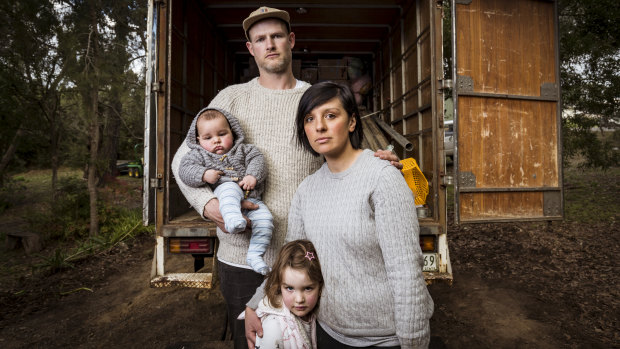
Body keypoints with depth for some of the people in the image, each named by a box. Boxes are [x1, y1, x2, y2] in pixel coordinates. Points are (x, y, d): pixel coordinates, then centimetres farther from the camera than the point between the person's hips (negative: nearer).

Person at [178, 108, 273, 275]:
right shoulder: (199, 154, 14)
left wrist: (253, 175, -12)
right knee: (229, 189, -37)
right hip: (224, 191, -3)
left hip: (251, 197, 3)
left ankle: (255, 255, -12)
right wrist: (204, 175, -17)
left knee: (265, 218, -19)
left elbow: (256, 158, 8)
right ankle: (232, 219, -59)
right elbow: (185, 169, 1)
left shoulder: (241, 149, 19)